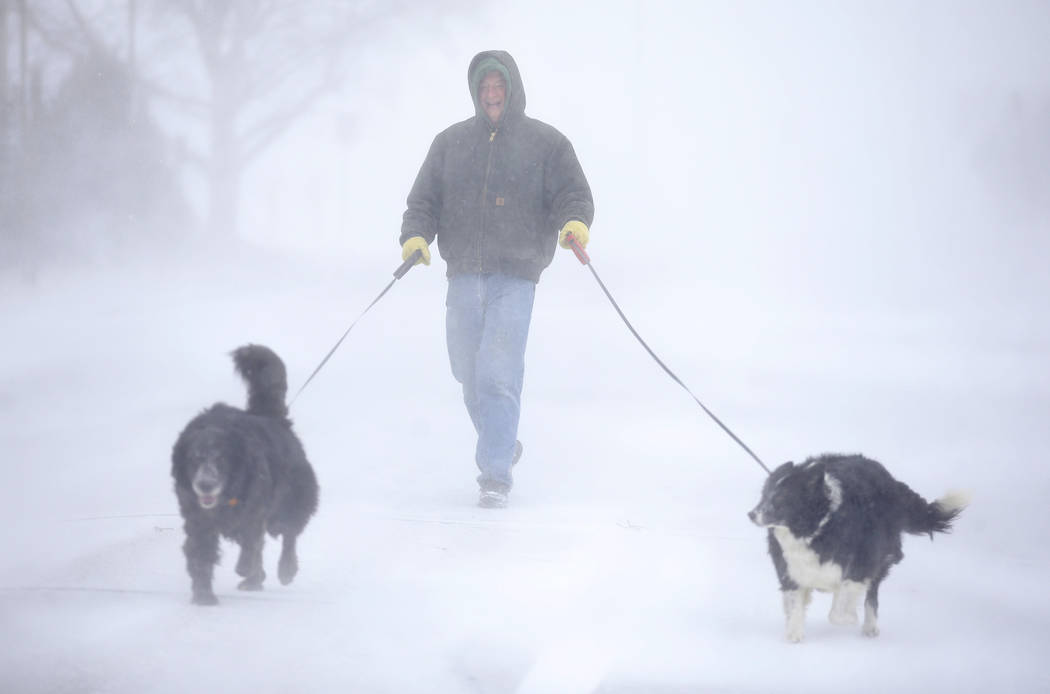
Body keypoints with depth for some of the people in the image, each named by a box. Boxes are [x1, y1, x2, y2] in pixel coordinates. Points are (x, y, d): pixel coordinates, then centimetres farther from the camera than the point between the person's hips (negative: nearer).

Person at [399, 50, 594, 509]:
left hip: (515, 278, -4)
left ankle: (495, 475, -13)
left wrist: (575, 222, -20)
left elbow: (573, 194, 2)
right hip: (463, 277, 4)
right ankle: (502, 446, 34)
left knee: (497, 375, -14)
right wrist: (415, 235, -7)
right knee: (470, 377, 10)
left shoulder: (546, 143, 6)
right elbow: (424, 199, 13)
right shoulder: (450, 143, 14)